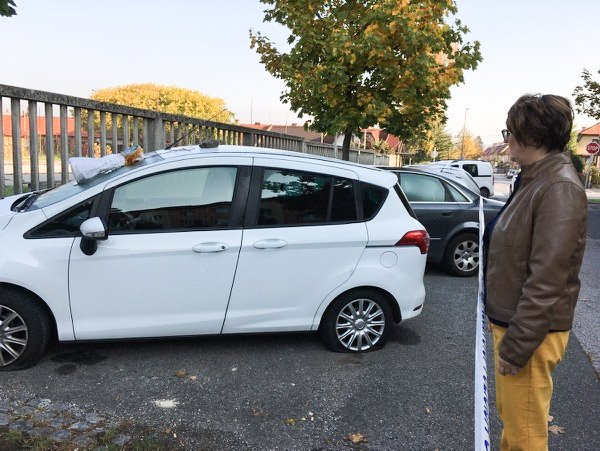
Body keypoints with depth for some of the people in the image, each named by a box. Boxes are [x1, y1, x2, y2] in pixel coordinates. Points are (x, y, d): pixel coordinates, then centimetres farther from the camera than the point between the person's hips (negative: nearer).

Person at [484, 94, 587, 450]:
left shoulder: (560, 188, -21)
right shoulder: (535, 180, 9)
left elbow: (547, 280, -25)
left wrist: (516, 345, -21)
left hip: (531, 331, -9)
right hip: (509, 319, 9)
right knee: (508, 418, 25)